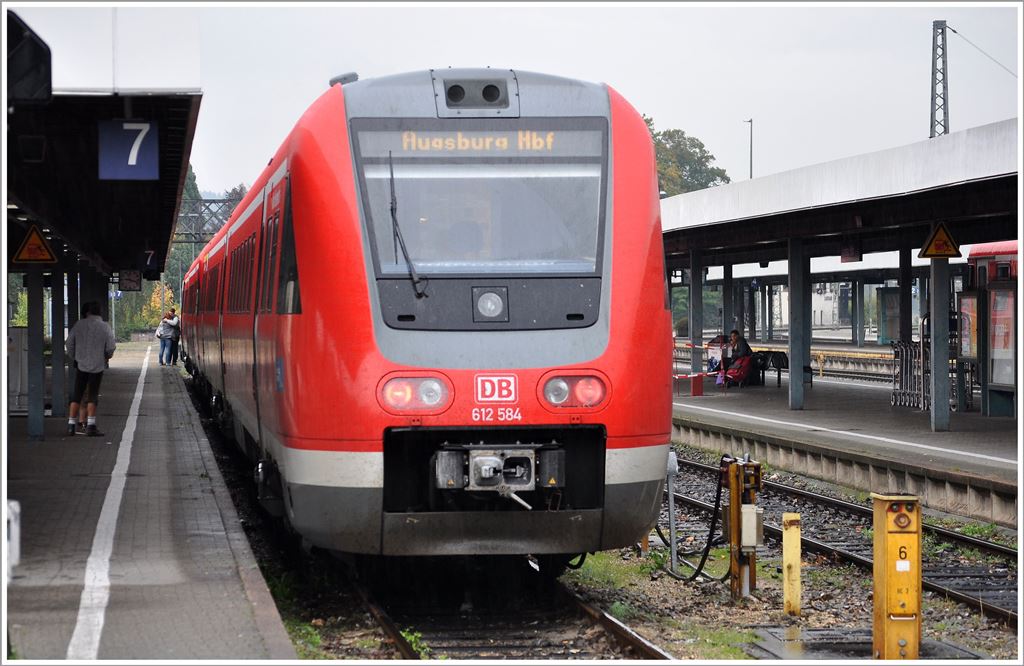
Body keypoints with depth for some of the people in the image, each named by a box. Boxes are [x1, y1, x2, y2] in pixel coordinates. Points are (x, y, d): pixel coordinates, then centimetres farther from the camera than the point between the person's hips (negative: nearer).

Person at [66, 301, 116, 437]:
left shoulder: (79, 325, -2)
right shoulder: (104, 327, -7)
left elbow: (69, 344, 1)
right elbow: (111, 347, -9)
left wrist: (73, 358, 15)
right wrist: (106, 357, 12)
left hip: (81, 365, 2)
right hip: (97, 366, -2)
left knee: (76, 395, 9)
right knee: (93, 395, 5)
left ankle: (71, 425, 8)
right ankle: (90, 425, 0)